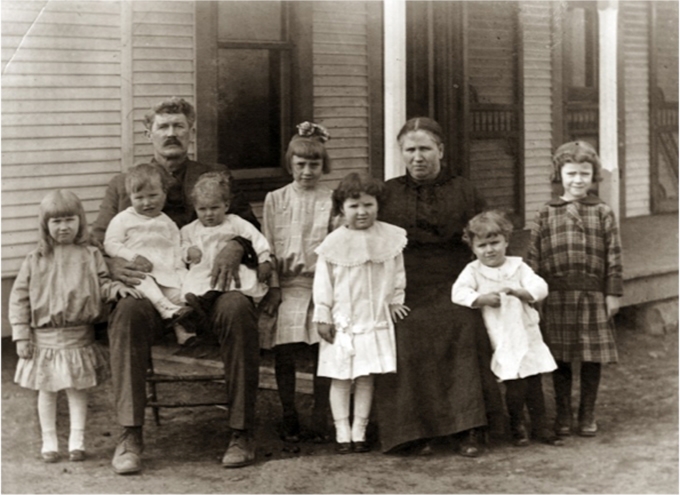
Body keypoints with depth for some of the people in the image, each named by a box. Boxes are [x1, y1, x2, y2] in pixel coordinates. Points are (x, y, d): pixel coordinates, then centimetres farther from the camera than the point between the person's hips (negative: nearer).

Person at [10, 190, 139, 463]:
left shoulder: (90, 256, 2)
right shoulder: (35, 261, 0)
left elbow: (102, 285, 6)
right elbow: (19, 297, 2)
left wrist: (116, 288, -17)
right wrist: (21, 334, -4)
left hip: (79, 336, 0)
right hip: (45, 337, 0)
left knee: (78, 389, 5)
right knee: (46, 390, 8)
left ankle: (77, 440, 14)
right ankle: (49, 441, 19)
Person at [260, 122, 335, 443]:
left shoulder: (332, 202, 5)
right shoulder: (275, 200, 9)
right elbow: (268, 247, 6)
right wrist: (273, 288, -2)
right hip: (287, 286, 1)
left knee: (323, 352, -6)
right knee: (283, 353, -4)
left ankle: (320, 419, 6)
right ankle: (289, 418, 10)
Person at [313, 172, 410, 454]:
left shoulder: (390, 238, 1)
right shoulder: (333, 244, -4)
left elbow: (398, 273, 12)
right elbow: (323, 283, -1)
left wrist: (395, 301, 7)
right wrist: (323, 317, -2)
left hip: (376, 320, 2)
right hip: (343, 322, -1)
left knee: (366, 377, 5)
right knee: (340, 377, 2)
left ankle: (359, 431, 12)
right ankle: (342, 432, 9)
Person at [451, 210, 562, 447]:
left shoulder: (517, 267, 5)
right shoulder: (473, 271, 0)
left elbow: (539, 288, -6)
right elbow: (458, 293, -15)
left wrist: (515, 291, -21)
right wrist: (482, 299, -23)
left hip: (527, 336, 2)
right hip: (501, 341, -2)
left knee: (534, 383, 6)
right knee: (515, 385, -7)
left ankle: (540, 427, 19)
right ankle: (517, 427, 14)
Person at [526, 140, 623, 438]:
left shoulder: (603, 214, 5)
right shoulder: (545, 215, 5)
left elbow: (613, 257, 3)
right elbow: (534, 257, 5)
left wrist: (613, 293, -2)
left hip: (593, 296, 0)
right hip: (557, 297, 0)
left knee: (592, 358, 5)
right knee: (560, 359, 6)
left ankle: (587, 415, 19)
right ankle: (563, 415, 19)